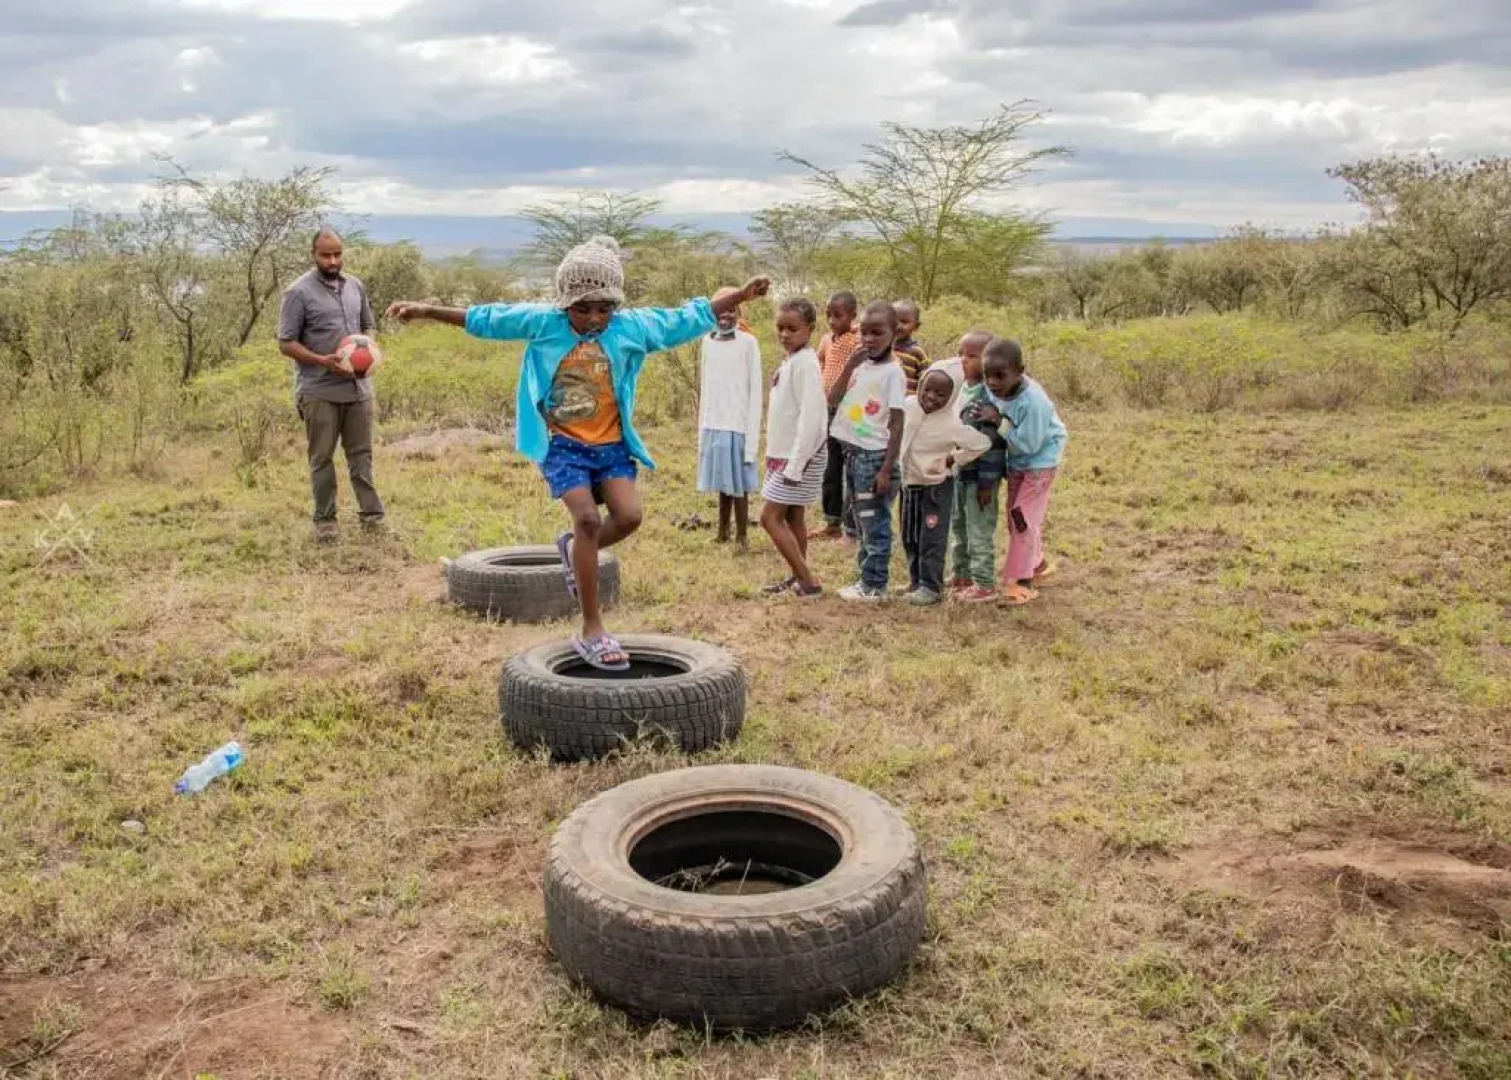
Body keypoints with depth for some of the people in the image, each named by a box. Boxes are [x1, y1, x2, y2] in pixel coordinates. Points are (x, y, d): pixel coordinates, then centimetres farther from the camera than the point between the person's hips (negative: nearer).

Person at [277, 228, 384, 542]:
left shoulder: (355, 286, 8)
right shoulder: (299, 292, -8)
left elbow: (368, 326, 20)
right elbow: (286, 344, -9)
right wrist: (323, 361, -21)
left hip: (358, 386, 5)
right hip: (319, 391, -5)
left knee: (361, 453, 10)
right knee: (321, 457, 5)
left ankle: (371, 514, 17)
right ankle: (325, 519, 14)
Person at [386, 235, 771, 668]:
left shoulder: (633, 326, -1)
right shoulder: (542, 322, -5)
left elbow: (688, 319, 4)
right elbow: (484, 319, 2)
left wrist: (740, 295, -1)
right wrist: (426, 310, 2)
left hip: (611, 444, 3)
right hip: (562, 445, -3)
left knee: (629, 515, -17)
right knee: (588, 517, -19)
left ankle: (575, 549, 19)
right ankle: (592, 631, -11)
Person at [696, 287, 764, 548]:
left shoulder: (748, 343, -5)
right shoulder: (707, 341, 9)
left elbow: (755, 390, -5)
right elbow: (705, 387, 13)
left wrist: (752, 434, -10)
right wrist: (701, 427, 10)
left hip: (738, 424, -4)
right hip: (713, 423, 4)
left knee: (739, 484, 0)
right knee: (722, 482, 11)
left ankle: (741, 536, 8)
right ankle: (723, 531, 20)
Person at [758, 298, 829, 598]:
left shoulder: (804, 362, -17)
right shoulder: (791, 361, 11)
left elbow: (810, 416, -23)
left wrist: (796, 465, -23)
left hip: (799, 455, -9)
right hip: (786, 453, 9)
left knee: (770, 517, -8)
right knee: (792, 517, 13)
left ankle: (808, 581, -5)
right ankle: (797, 578, 21)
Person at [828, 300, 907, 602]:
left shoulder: (892, 371, -10)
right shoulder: (859, 366, 9)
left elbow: (897, 424, -13)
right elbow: (832, 401, 1)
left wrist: (887, 469, -17)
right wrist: (849, 367, -10)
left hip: (874, 454, -7)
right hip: (852, 451, 7)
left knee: (875, 523, 0)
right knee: (862, 522, 14)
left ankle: (874, 585, 7)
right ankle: (867, 579, 23)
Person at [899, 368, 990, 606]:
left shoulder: (952, 424, -24)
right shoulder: (909, 406, -9)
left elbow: (983, 443, -20)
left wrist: (954, 459, -13)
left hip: (936, 486, -6)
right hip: (909, 482, 6)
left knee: (931, 539, -2)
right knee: (909, 537, 16)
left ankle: (931, 586, 6)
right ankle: (916, 581, 29)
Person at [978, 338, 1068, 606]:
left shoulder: (1032, 401, -37)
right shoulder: (993, 388, -19)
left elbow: (1028, 444, -33)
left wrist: (999, 421, -35)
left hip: (1040, 459, -7)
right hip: (1016, 459, 8)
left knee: (1024, 516, -7)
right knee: (1016, 515, 18)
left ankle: (1021, 580, 2)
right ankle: (1037, 563, 40)